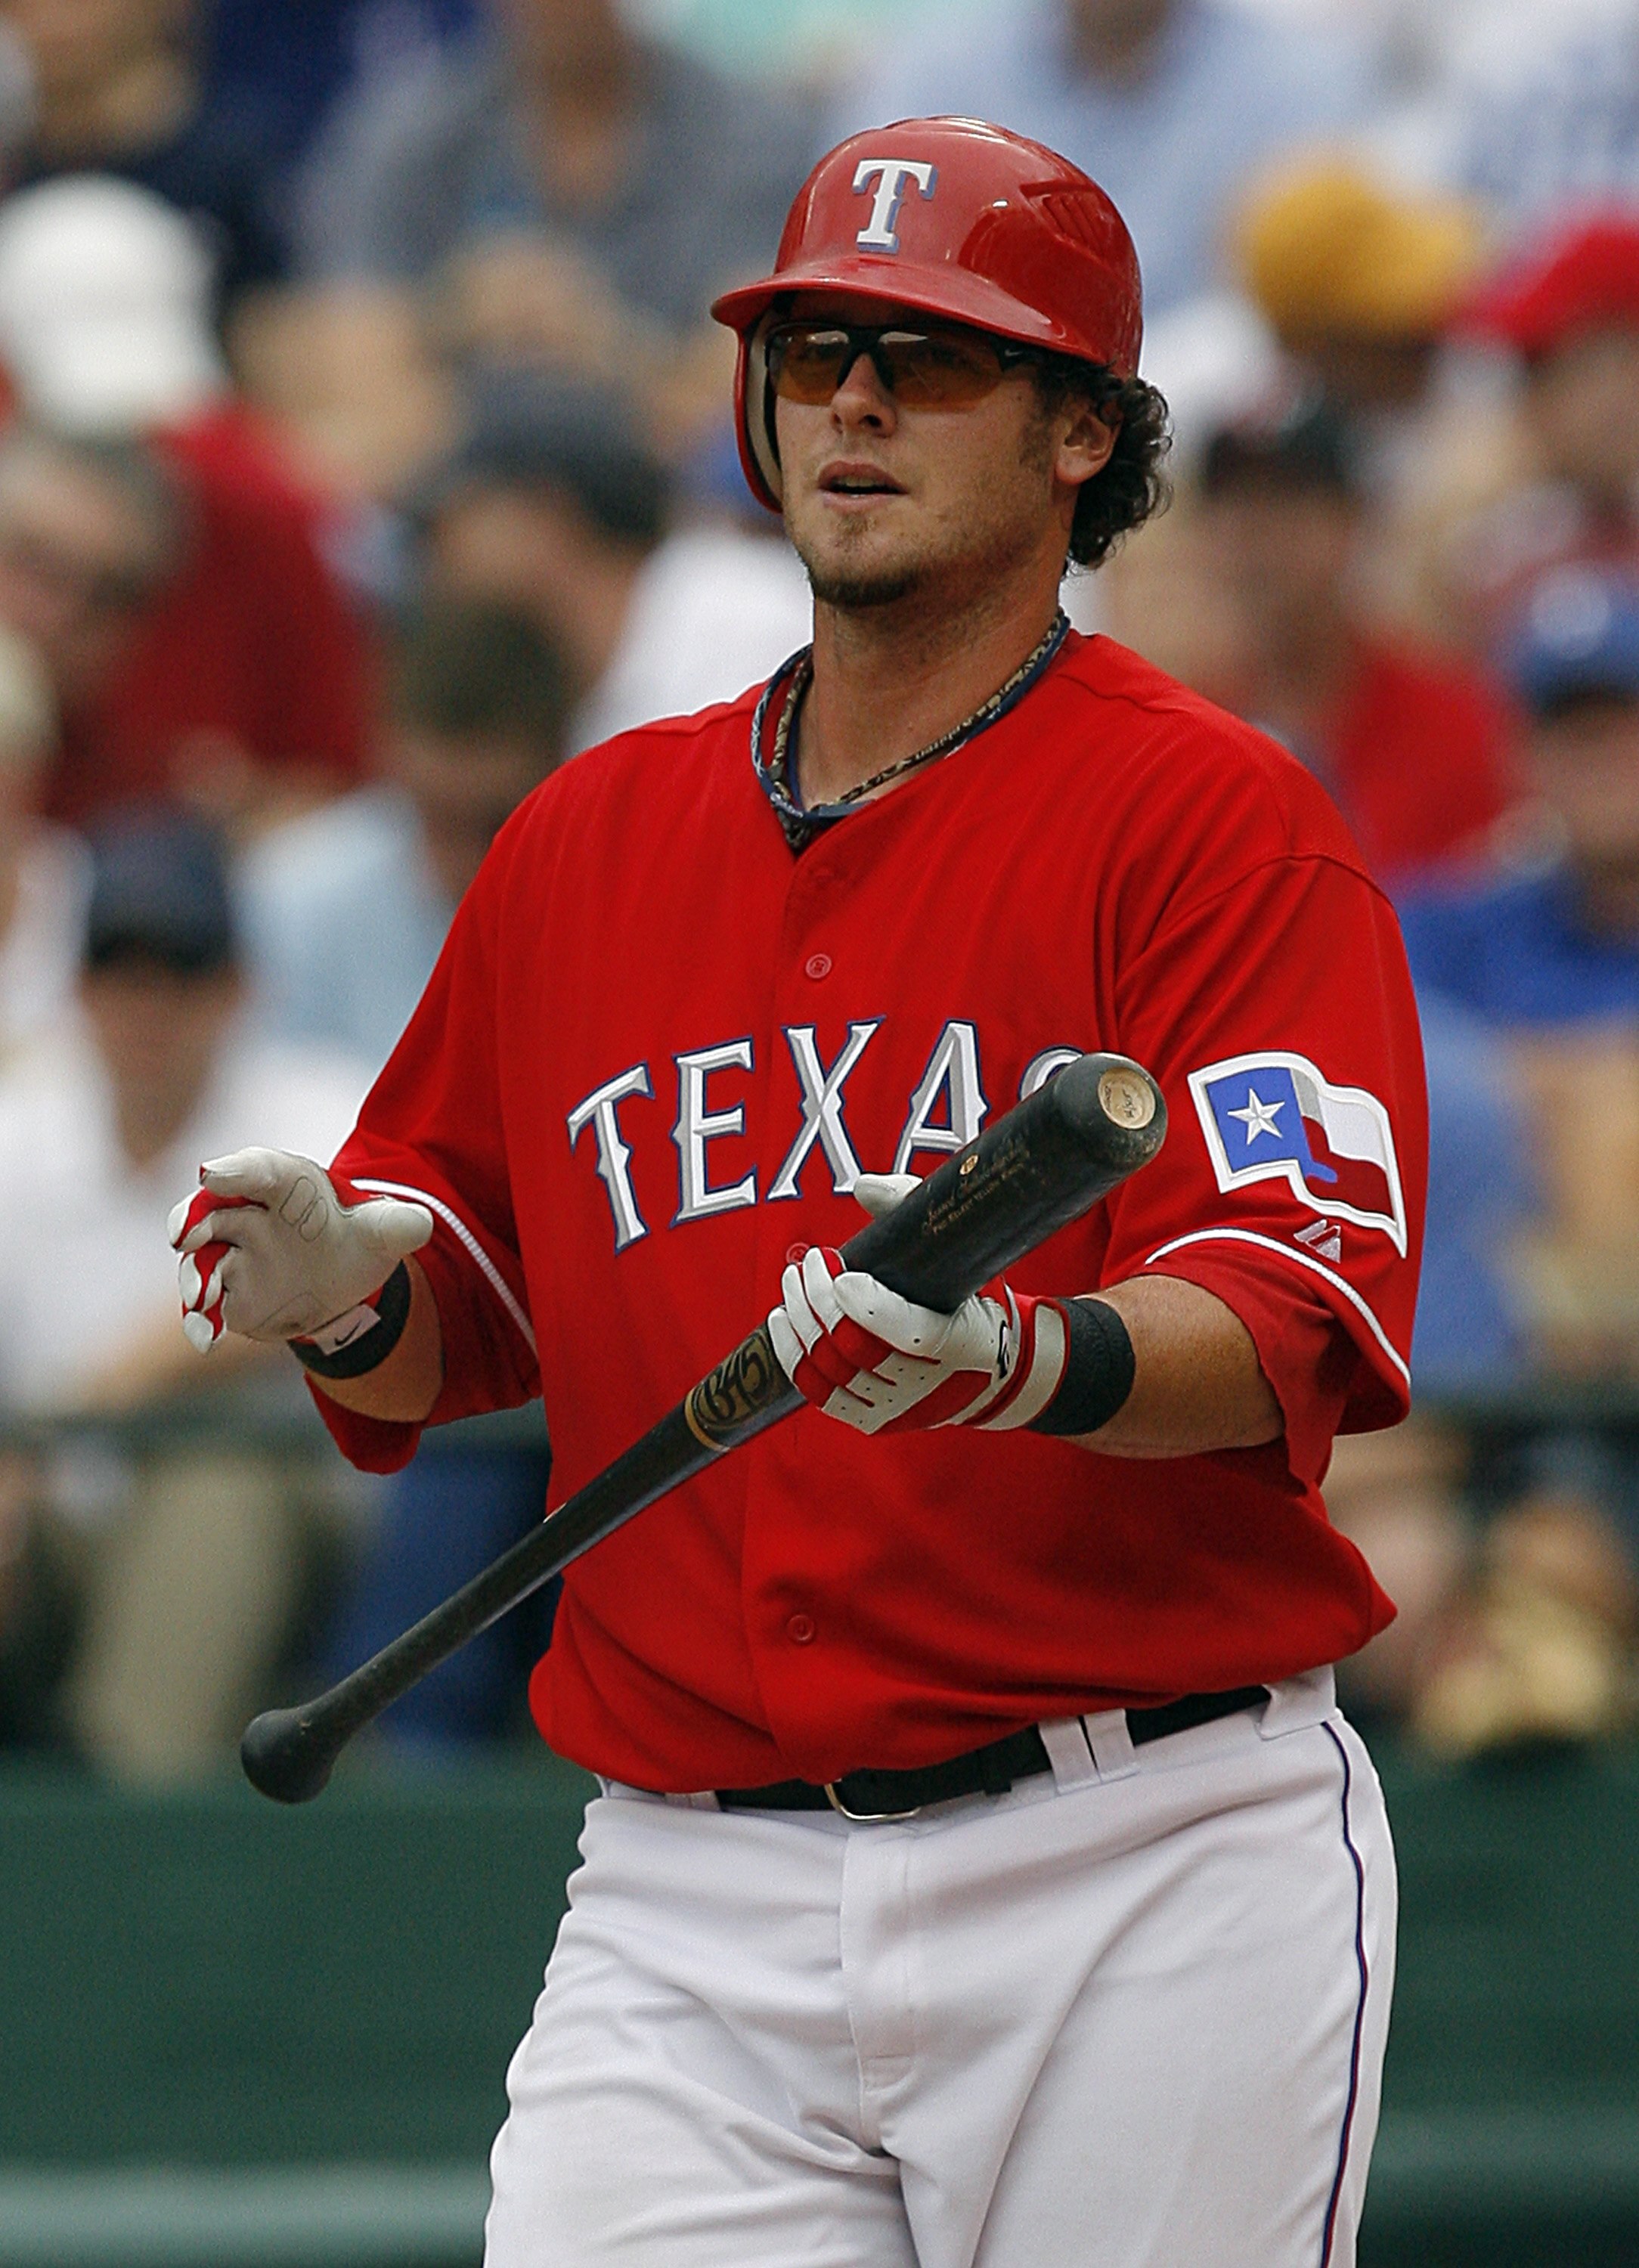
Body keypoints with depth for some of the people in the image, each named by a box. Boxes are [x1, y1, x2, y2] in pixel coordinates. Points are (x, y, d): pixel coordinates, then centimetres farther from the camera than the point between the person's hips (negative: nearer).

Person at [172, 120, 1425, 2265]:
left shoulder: (1212, 818, -3)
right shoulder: (587, 839, 13)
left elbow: (1294, 1329, -15)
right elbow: (464, 1327, 21)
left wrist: (1033, 1361, -36)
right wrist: (356, 1298, -3)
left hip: (1148, 1890, -3)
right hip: (691, 1906, 4)